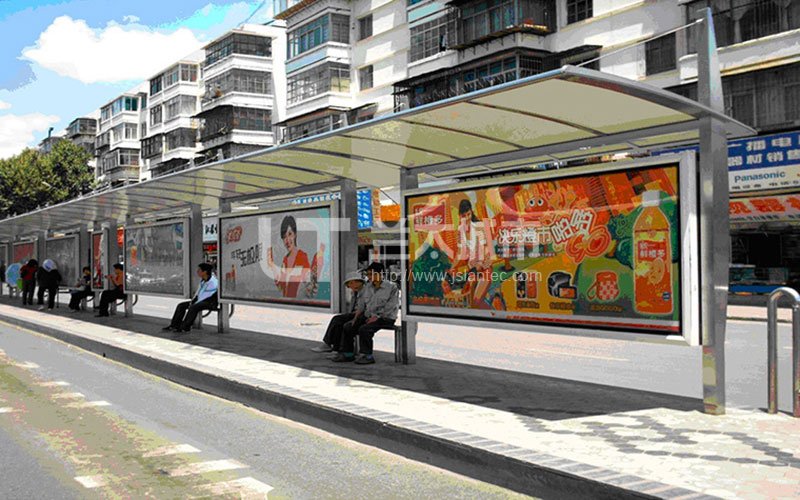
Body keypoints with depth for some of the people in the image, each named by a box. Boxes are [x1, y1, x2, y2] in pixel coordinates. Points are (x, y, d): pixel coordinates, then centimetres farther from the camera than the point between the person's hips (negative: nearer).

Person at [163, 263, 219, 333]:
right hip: (201, 300, 9)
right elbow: (198, 292, 14)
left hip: (211, 302, -9)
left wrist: (193, 304, -18)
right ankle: (173, 325, 0)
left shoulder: (212, 282, -22)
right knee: (181, 305, -1)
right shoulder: (202, 280, 6)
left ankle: (185, 327, -23)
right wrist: (192, 301, -1)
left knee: (193, 307, -34)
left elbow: (206, 296, -22)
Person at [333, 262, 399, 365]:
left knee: (364, 329, -30)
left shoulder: (392, 287, -8)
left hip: (386, 318, -8)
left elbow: (391, 306, -16)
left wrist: (377, 316, -21)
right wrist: (357, 317, 3)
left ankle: (367, 356, -17)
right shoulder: (369, 287, 14)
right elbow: (364, 304, 17)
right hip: (369, 316, 8)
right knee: (348, 327, -5)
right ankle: (347, 353, 5)